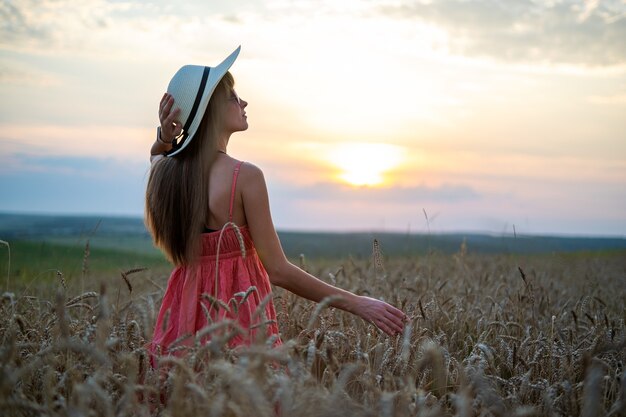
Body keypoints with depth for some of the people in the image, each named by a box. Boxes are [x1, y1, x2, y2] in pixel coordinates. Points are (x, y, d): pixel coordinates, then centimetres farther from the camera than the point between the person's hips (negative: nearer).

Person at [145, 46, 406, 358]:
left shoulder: (162, 171, 1)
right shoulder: (245, 177, -18)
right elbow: (278, 271, -17)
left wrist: (164, 137, 4)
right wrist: (357, 303, -11)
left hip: (183, 314, 7)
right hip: (239, 310, -6)